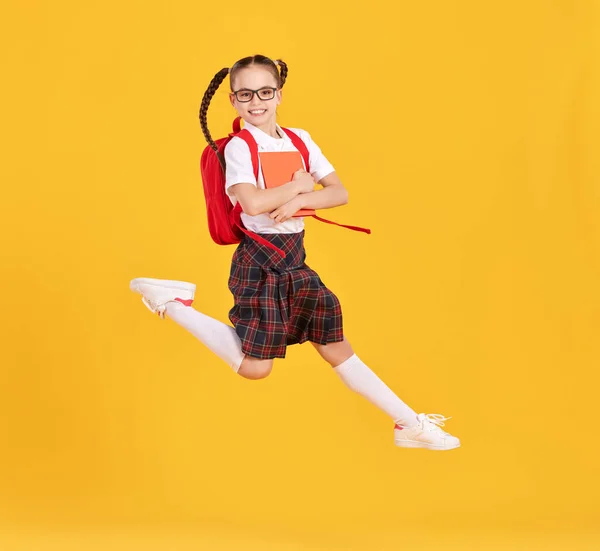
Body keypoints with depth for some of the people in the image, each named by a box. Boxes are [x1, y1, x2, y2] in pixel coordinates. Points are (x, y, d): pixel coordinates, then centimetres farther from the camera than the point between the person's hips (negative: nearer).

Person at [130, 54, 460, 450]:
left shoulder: (300, 140, 9)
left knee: (337, 347, 10)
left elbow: (340, 193, 2)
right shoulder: (238, 147, -9)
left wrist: (298, 203, -15)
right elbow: (253, 202, -27)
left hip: (295, 261, 6)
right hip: (260, 262, -6)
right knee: (255, 367, -7)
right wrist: (299, 184, -11)